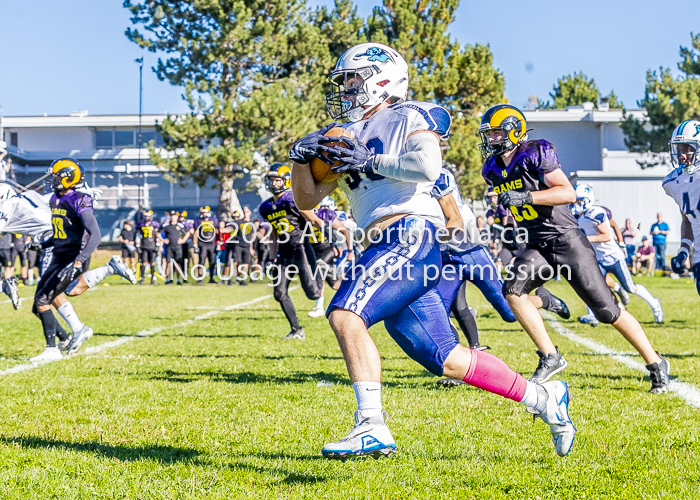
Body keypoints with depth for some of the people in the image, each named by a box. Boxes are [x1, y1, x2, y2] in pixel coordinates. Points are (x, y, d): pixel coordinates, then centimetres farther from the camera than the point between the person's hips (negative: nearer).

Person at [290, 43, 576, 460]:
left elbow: (428, 166, -15)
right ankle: (544, 398, 19)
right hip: (385, 252, 8)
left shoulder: (409, 118, 5)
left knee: (345, 315, -25)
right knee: (448, 361, 6)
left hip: (411, 235, -8)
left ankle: (372, 426, -29)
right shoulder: (346, 140, 25)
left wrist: (371, 162, -7)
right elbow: (307, 199, 24)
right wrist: (302, 158, 6)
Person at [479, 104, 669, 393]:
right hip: (538, 248, 7)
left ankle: (656, 364, 8)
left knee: (606, 310, -6)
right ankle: (550, 357, -10)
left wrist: (526, 197, -29)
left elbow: (568, 193, -22)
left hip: (567, 242, -7)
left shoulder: (535, 154, -15)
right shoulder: (492, 169, 8)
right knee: (513, 289, -20)